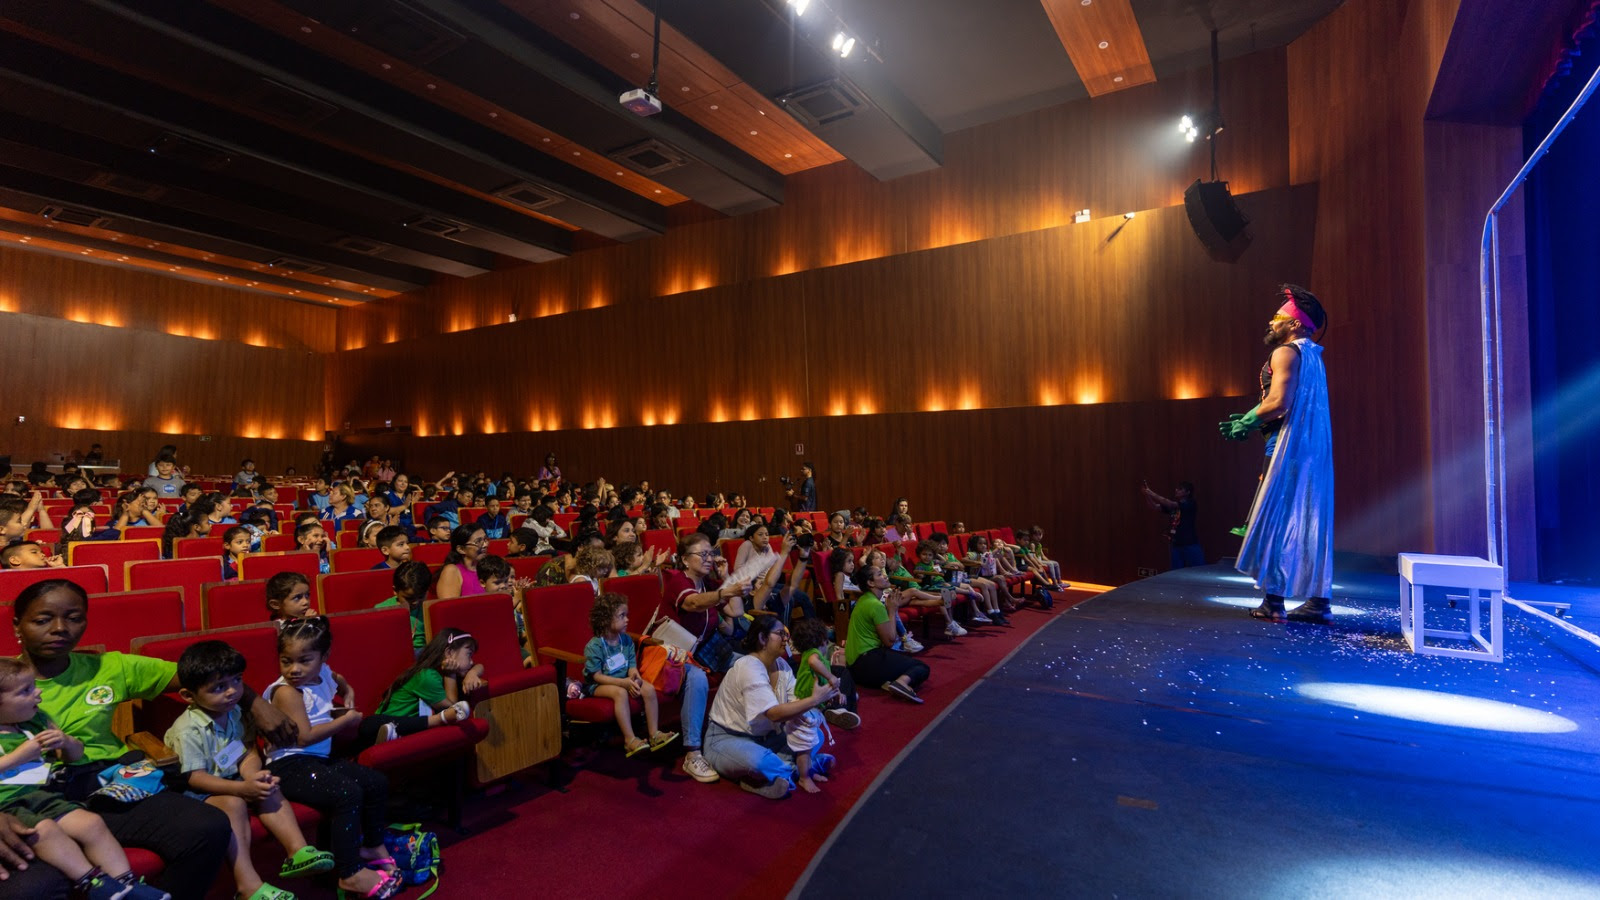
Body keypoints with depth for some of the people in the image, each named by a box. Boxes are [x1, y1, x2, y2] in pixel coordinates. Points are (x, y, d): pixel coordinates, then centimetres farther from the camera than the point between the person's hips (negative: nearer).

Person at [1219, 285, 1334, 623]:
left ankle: (1273, 601, -6)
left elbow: (1278, 402, -19)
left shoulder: (1286, 352, -7)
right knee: (1309, 523, 9)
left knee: (1275, 520, -7)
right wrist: (1249, 423, 16)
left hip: (1290, 447, -9)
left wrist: (1244, 422, -5)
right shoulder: (1312, 356, 21)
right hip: (1314, 448, 9)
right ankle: (1319, 601, 12)